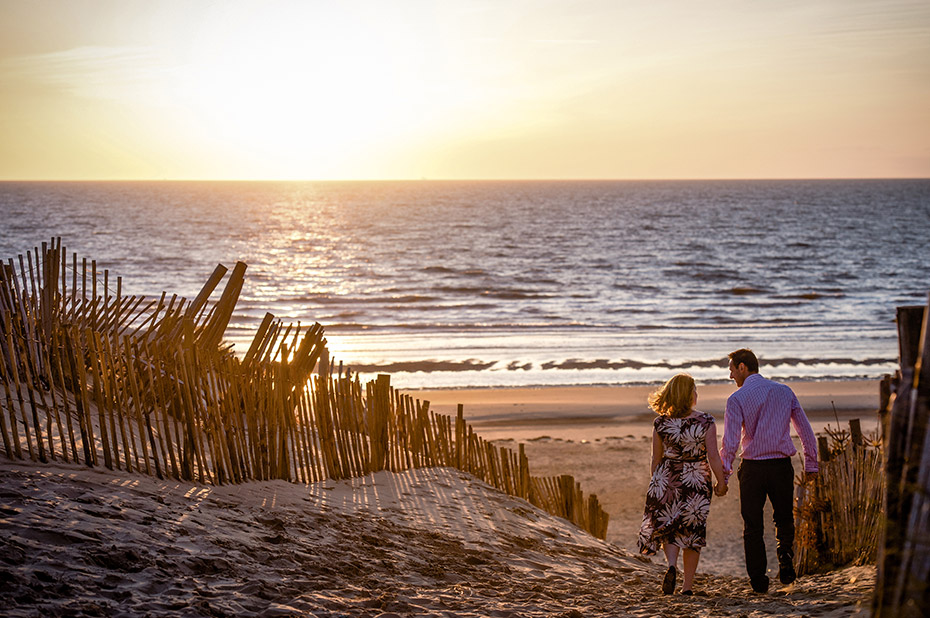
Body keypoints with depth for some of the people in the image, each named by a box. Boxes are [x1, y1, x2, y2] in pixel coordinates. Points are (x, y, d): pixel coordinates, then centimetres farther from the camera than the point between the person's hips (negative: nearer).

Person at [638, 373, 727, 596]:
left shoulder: (661, 423, -3)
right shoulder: (705, 421, -9)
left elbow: (656, 459, 4)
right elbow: (713, 456, -10)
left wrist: (656, 483, 17)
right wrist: (721, 482, 2)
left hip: (667, 480, 1)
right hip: (697, 483, -1)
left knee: (668, 529, 14)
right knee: (692, 531, 11)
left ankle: (672, 565, -14)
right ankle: (687, 586, 12)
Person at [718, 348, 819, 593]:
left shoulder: (737, 399, -7)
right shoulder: (784, 391, 5)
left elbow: (730, 443, -13)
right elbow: (806, 430, 8)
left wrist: (723, 476, -5)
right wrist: (811, 464, 15)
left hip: (752, 468, -3)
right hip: (782, 465, 3)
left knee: (753, 526, 8)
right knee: (784, 518, 20)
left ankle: (758, 580, 8)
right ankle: (785, 555, -5)